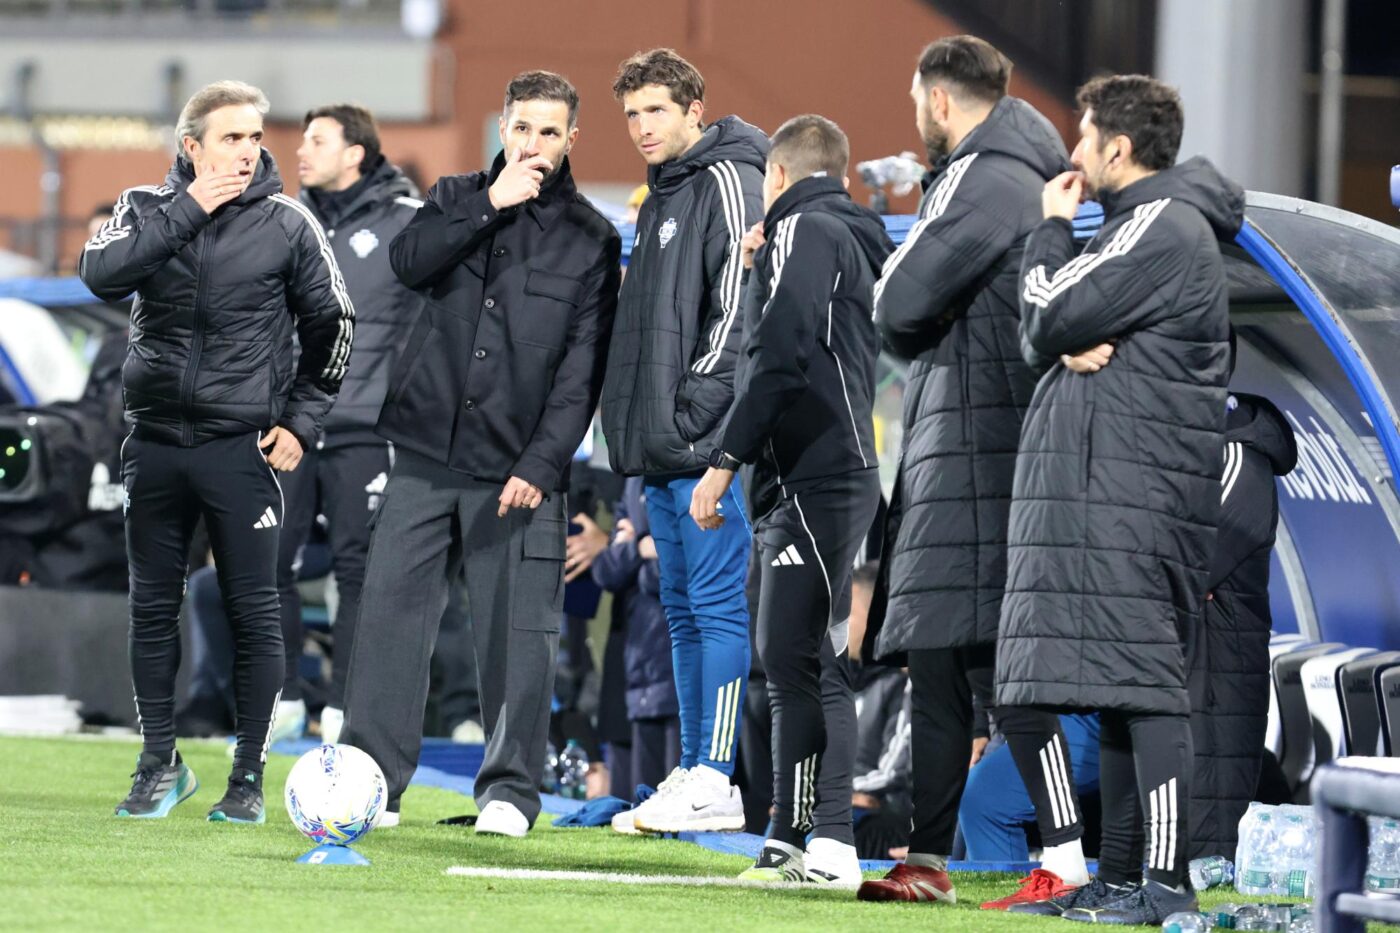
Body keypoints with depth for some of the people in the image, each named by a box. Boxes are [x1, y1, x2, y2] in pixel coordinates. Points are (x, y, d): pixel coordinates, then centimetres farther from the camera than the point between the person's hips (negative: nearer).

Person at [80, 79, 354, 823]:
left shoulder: (287, 225, 0)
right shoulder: (147, 209, 3)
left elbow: (331, 328, 9)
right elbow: (102, 273, -17)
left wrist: (302, 420, 2)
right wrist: (190, 211, -18)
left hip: (242, 447, -2)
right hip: (157, 441, 2)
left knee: (254, 613, -2)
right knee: (153, 607, 7)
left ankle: (249, 775, 5)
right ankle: (160, 765, 17)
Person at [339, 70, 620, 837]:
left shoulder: (590, 240, 3)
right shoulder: (458, 198, 12)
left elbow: (582, 367, -3)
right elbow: (408, 262, -7)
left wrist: (542, 463, -12)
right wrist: (489, 206, -13)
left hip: (518, 470, -2)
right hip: (425, 455, 2)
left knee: (516, 629, -2)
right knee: (390, 608, -2)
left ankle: (510, 788, 7)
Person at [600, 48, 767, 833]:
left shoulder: (728, 183, -8)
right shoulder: (664, 195, 21)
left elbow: (741, 305, -17)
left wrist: (696, 406, -19)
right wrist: (639, 425, 16)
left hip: (710, 444, -10)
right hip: (664, 447, 10)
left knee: (718, 604, -8)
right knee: (685, 610, 11)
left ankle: (716, 782, -9)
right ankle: (694, 771, 14)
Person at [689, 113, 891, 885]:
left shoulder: (806, 230, -5)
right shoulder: (853, 236, 23)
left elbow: (779, 358, -16)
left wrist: (726, 460, -17)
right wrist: (763, 268, 22)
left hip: (816, 480, -10)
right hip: (836, 475, 10)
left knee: (796, 656, -13)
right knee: (794, 660, 10)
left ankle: (823, 844, -18)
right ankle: (794, 838, 9)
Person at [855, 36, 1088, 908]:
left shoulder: (985, 180, -10)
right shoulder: (1024, 179, 22)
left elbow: (901, 306, -15)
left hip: (975, 443, -10)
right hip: (953, 447, 10)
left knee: (992, 650, -13)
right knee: (937, 658, 12)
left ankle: (1067, 857, -18)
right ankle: (928, 859, 15)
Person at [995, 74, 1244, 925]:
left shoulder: (1164, 230, -11)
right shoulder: (1138, 225, 22)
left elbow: (1049, 321, -14)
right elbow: (1039, 341, 18)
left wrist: (1052, 230, 1)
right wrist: (1073, 347, -5)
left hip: (1135, 493, -11)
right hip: (1104, 485, 11)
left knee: (1141, 681, -13)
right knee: (1117, 690, 11)